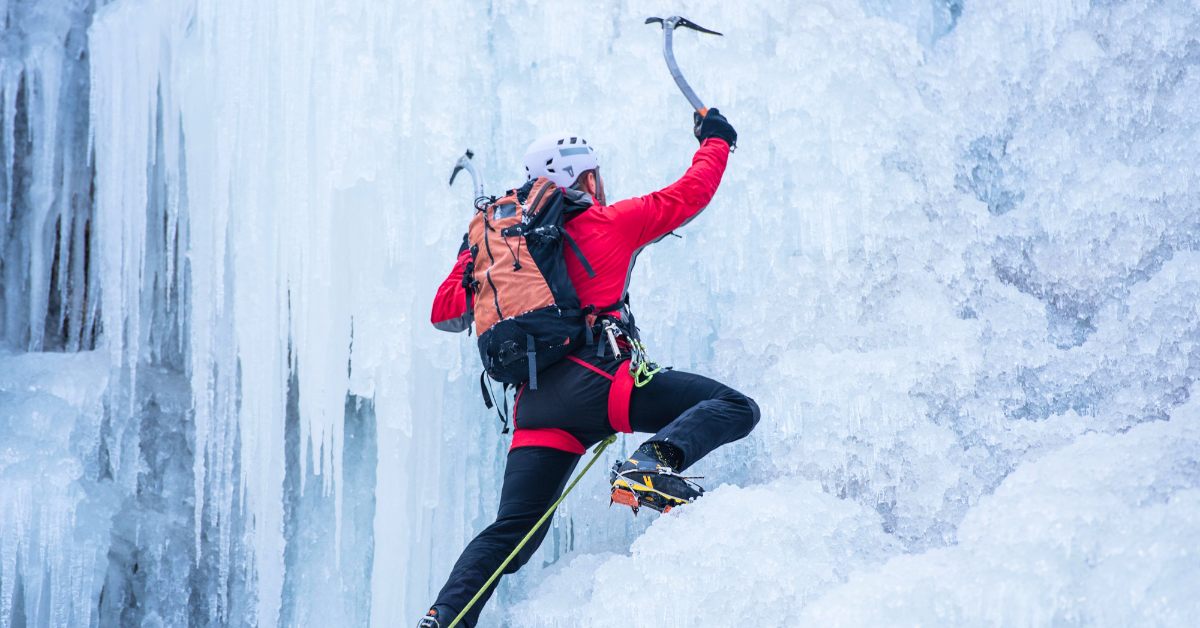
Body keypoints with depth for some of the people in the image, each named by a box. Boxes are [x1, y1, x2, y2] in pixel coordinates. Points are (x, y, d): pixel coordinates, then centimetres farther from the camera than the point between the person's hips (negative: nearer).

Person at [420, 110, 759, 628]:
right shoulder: (610, 222, 10)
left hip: (534, 404, 6)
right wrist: (715, 140, 38)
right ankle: (654, 463, -30)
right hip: (591, 380, -6)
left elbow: (445, 312, 28)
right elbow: (690, 193, 20)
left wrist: (472, 254, 45)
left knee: (512, 531, 8)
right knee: (736, 408, -7)